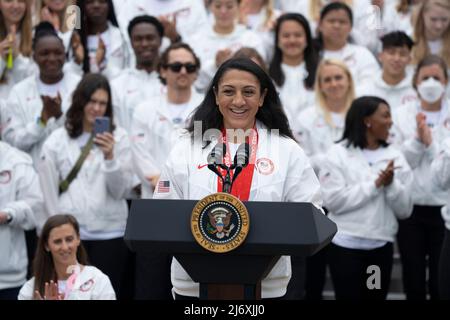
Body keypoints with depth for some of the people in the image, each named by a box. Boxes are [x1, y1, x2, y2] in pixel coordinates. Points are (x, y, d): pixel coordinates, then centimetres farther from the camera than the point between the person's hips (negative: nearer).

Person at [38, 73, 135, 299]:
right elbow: (49, 193, 6)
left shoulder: (119, 137, 3)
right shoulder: (56, 141, 4)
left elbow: (121, 190, -3)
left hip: (110, 233, 0)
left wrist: (110, 157, -17)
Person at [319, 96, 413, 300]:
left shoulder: (395, 156, 5)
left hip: (382, 246, 3)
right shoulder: (338, 154, -4)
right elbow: (333, 200, -14)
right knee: (348, 297, 1)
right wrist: (375, 184, -14)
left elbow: (404, 211, 3)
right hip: (346, 245, -3)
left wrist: (391, 184, -15)